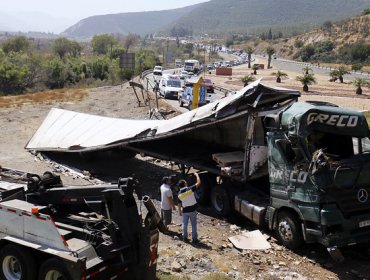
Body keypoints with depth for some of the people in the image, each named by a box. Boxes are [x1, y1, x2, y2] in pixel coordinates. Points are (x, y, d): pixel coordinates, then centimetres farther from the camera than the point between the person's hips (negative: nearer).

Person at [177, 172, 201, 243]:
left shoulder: (179, 194, -5)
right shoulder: (190, 189, -17)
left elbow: (179, 204, 3)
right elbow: (198, 183, -13)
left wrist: (179, 211, 17)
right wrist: (197, 175, 0)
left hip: (185, 211, 2)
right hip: (192, 210, -2)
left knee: (184, 224, 15)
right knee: (193, 225, 7)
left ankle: (184, 238, 21)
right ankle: (194, 238, 11)